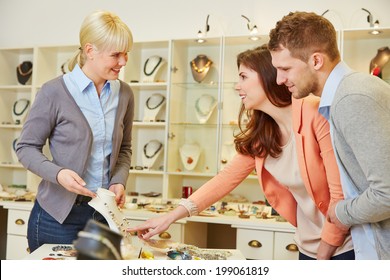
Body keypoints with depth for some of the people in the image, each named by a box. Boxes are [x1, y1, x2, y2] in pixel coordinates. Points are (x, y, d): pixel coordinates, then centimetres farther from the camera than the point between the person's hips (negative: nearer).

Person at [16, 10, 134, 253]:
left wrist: (119, 180, -4)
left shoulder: (124, 94, 2)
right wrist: (58, 173, -22)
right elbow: (27, 147, -5)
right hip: (58, 214, -4)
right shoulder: (55, 92, -11)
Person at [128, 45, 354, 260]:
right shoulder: (259, 133, 1)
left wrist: (323, 255, -13)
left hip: (343, 245, -5)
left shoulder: (316, 114, -21)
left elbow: (341, 192, -20)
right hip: (309, 246, 6)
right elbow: (227, 178, 1)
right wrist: (171, 217, -5)